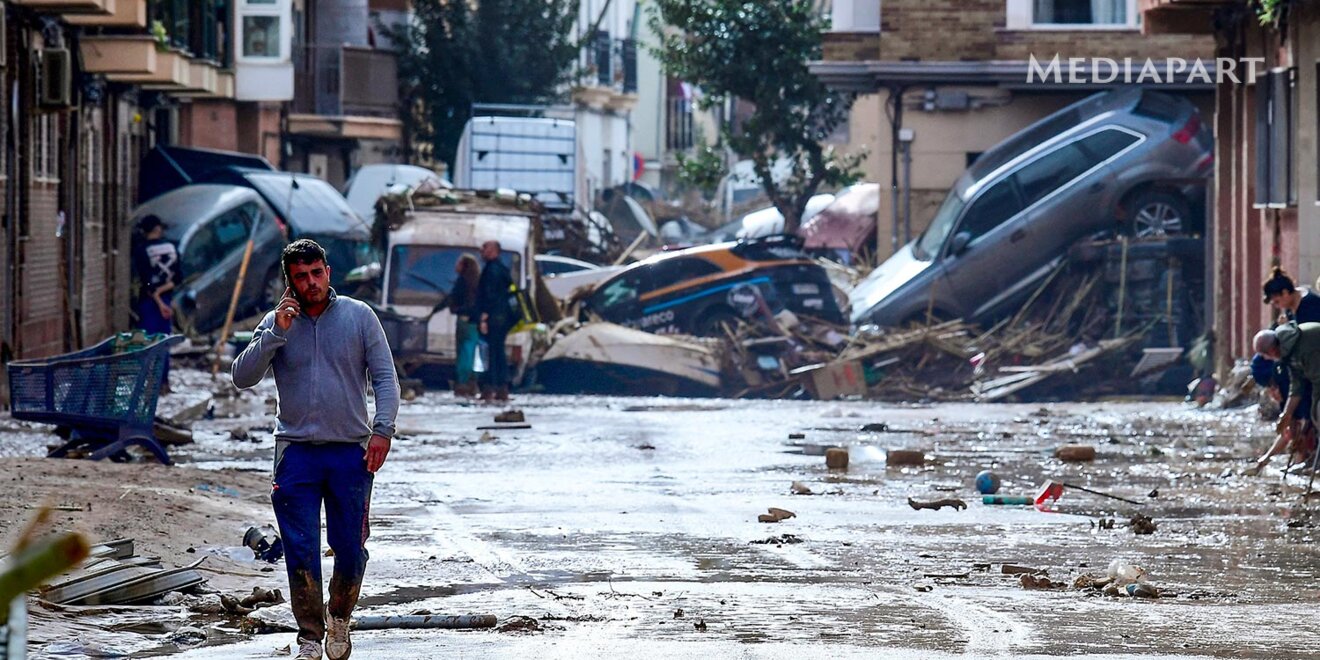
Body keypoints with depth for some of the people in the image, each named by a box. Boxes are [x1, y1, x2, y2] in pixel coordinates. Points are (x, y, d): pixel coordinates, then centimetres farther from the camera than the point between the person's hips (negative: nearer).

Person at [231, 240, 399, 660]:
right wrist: (277, 333, -14)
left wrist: (382, 429, -9)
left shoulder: (359, 316, 3)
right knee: (301, 552, -4)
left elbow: (385, 377, 4)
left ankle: (339, 619, 27)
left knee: (351, 549, 2)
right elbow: (243, 377, -4)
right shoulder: (276, 323, 5)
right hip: (297, 452, 0)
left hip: (351, 452, 0)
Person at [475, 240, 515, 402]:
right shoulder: (503, 270, 17)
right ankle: (502, 389, 12)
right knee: (499, 353, 12)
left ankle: (489, 389, -13)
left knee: (490, 353, -9)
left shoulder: (491, 270, -12)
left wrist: (484, 317, -20)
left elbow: (489, 295, -19)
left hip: (493, 317, -10)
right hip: (503, 318, 10)